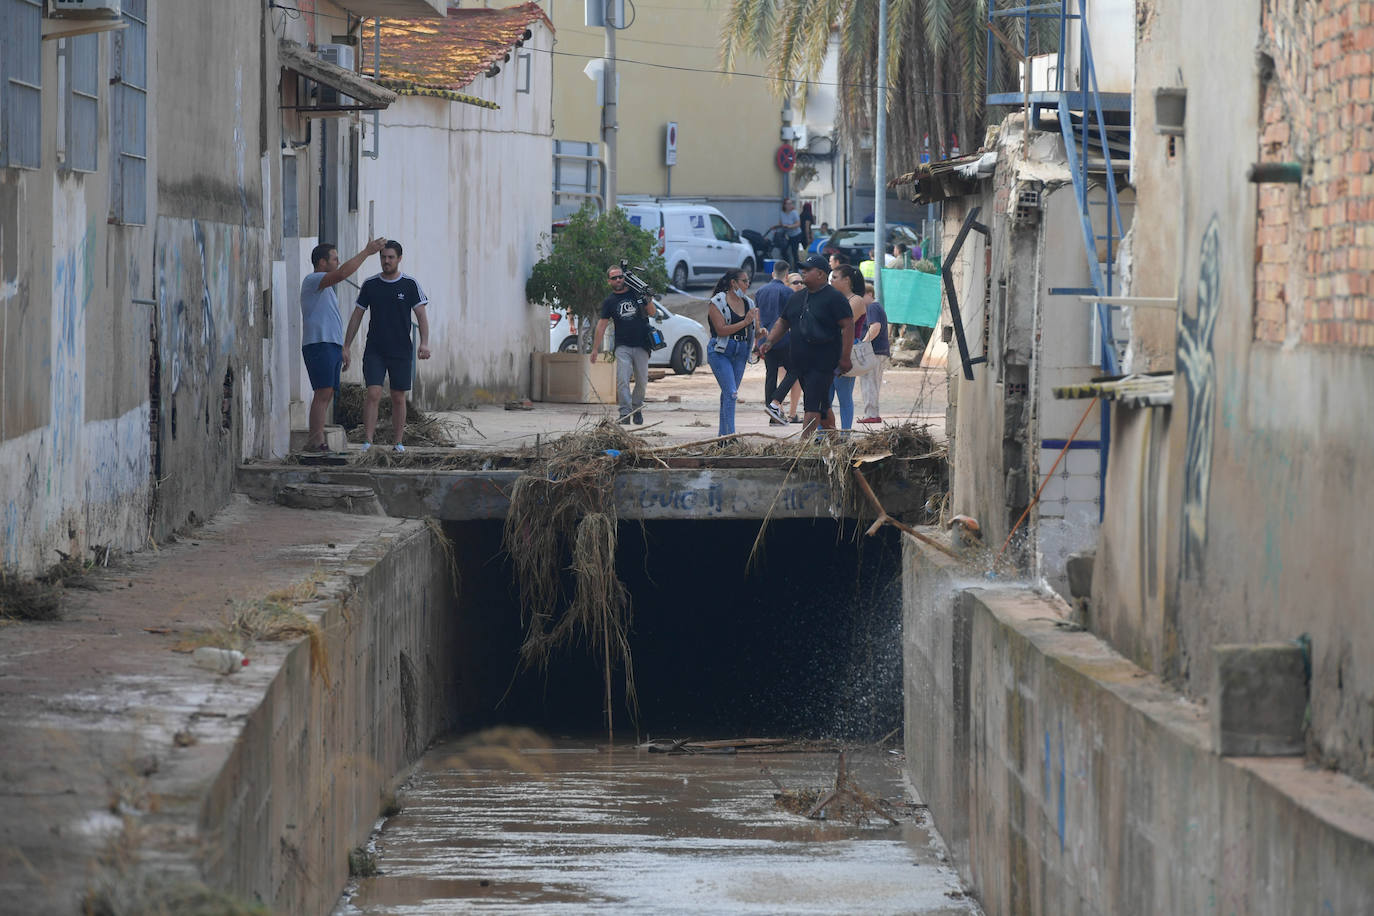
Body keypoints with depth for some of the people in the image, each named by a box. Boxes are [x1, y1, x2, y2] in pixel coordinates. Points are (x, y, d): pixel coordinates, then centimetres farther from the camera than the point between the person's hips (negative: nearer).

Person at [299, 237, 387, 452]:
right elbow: (343, 273, -24)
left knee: (326, 394, 5)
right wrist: (367, 252, -20)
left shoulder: (326, 287, 25)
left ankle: (314, 441, 3)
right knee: (323, 393, -15)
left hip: (331, 346, 10)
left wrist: (342, 349, 26)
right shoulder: (312, 281, -7)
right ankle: (316, 440, -18)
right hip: (319, 344, -10)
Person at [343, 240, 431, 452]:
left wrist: (424, 343, -17)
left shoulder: (410, 284, 0)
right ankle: (367, 441, -15)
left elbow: (421, 315, -3)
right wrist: (346, 347, 9)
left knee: (399, 398, 5)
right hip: (374, 351, 0)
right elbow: (357, 315, 12)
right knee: (373, 394, -12)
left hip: (401, 351, 0)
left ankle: (397, 443, 13)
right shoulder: (370, 284, 5)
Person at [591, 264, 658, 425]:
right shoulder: (609, 301, 6)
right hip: (622, 346, -1)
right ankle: (625, 413, -14)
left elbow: (653, 314, 9)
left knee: (642, 381, 4)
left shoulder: (637, 293, 6)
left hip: (641, 345, 1)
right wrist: (595, 348, 4)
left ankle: (637, 408, 24)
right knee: (622, 380, -14)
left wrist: (648, 300, -11)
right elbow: (602, 324, 7)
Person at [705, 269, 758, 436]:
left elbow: (755, 330, 17)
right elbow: (721, 330, -16)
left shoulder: (748, 303, 11)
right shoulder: (718, 302, -7)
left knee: (728, 394, 9)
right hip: (720, 352, -6)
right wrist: (744, 323, -18)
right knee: (731, 393, -16)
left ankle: (723, 434, 16)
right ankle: (730, 435, -19)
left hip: (740, 353, 6)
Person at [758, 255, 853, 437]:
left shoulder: (834, 298, -8)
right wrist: (769, 342, 6)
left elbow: (848, 326, -12)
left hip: (824, 361, -8)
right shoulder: (797, 297, 15)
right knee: (822, 405, 14)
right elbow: (782, 322, 22)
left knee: (813, 405, -13)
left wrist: (844, 358, -16)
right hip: (801, 361, 8)